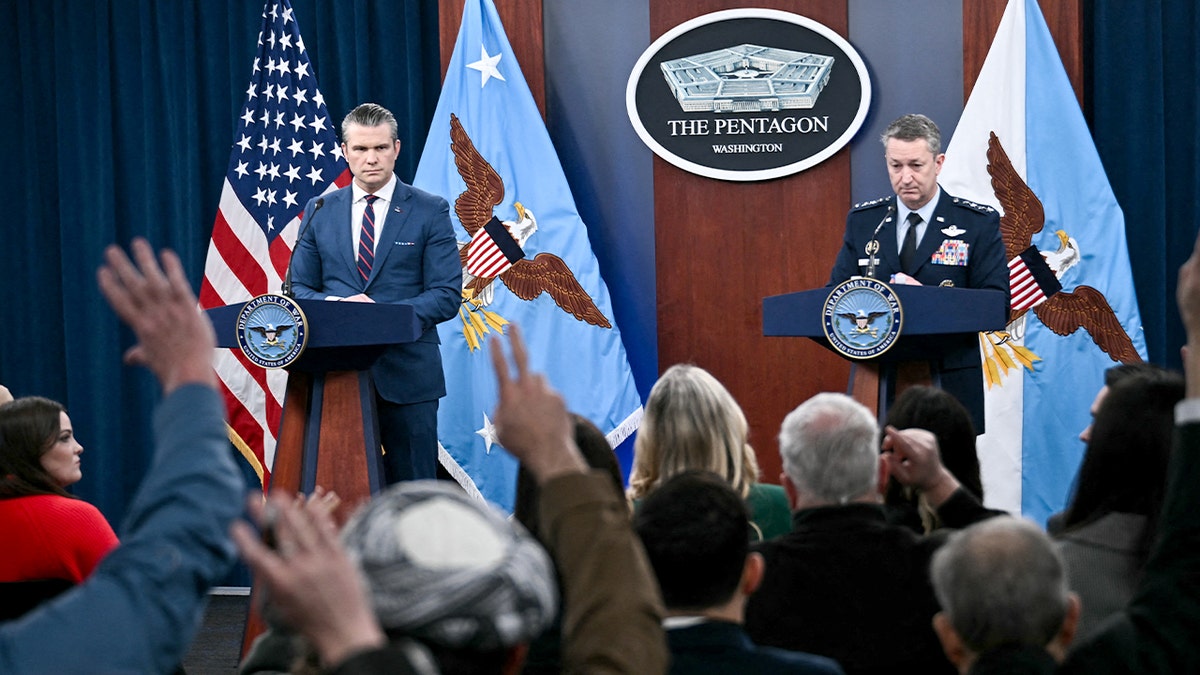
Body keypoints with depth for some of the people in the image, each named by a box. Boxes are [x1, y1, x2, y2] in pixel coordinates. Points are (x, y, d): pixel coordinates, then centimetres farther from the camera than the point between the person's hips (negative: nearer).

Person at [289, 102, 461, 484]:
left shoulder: (430, 212, 2)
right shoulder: (320, 211, 11)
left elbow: (447, 295, -3)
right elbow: (299, 287, 11)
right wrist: (335, 305, -12)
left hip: (406, 372, -2)